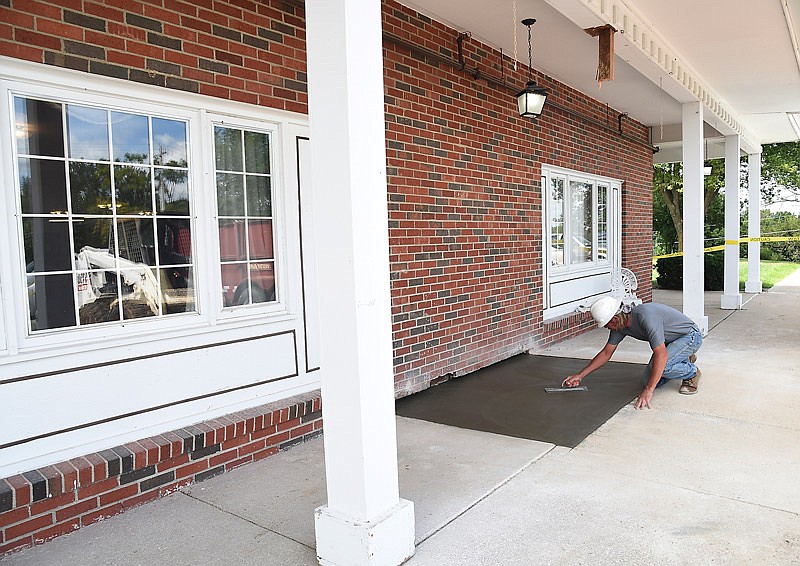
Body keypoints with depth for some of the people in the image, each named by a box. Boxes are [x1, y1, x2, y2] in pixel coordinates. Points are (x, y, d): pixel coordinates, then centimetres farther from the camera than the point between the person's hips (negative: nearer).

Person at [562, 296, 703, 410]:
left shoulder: (646, 317, -37)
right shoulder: (619, 325, -10)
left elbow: (661, 354, -40)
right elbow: (606, 353, 1)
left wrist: (648, 391, -41)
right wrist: (579, 375, 1)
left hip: (690, 335, -8)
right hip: (669, 341, 8)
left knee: (662, 367, -32)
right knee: (648, 380, -1)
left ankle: (692, 372, -1)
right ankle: (684, 358, 20)